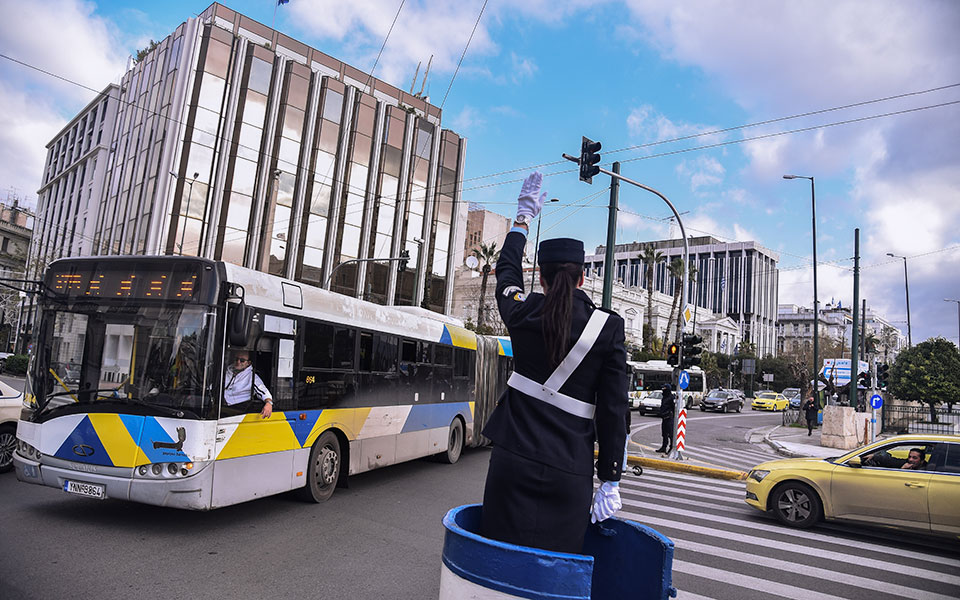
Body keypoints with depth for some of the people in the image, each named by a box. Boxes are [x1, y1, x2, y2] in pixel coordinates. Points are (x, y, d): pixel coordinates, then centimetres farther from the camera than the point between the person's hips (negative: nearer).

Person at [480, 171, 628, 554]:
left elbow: (506, 272, 23)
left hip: (514, 460, 1)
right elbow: (613, 409, -2)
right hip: (570, 472, -1)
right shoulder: (609, 327, -2)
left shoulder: (523, 313, 0)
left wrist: (524, 217, 35)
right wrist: (610, 481, 5)